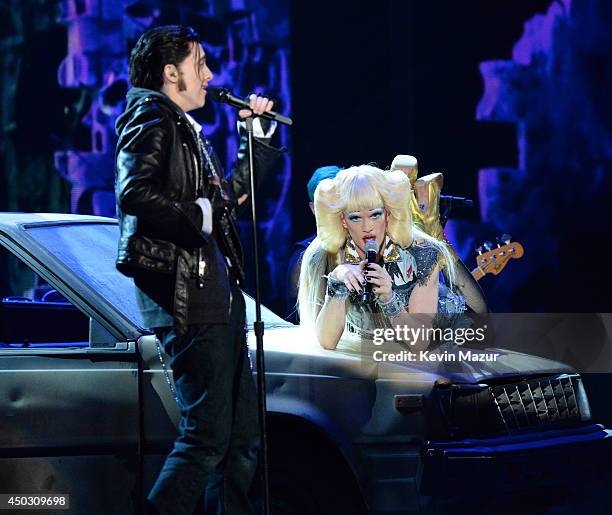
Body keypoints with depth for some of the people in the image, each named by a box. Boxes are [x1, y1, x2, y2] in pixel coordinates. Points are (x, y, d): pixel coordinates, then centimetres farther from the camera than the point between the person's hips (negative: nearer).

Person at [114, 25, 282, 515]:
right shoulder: (150, 117, -5)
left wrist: (258, 138, 27)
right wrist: (198, 215, -15)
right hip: (184, 294, -10)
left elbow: (226, 196, 33)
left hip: (217, 293, 10)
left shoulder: (187, 129, 23)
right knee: (208, 435, -14)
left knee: (243, 434, 11)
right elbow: (133, 194, -21)